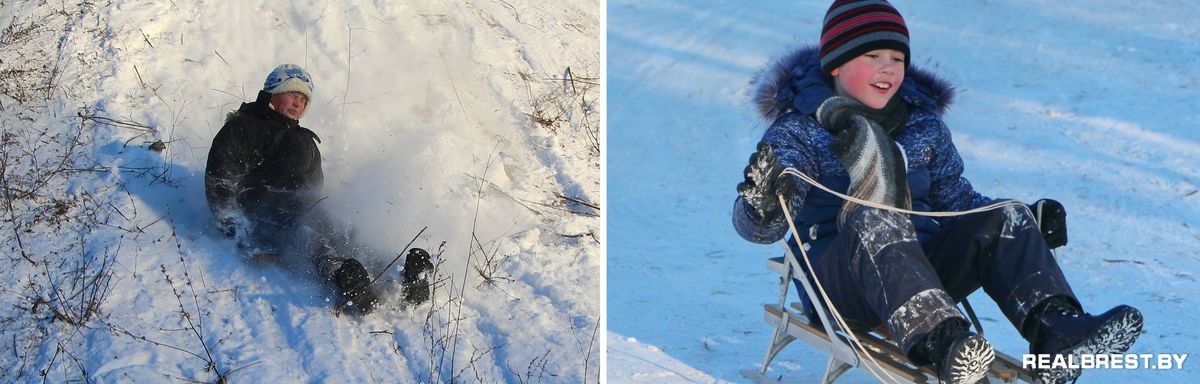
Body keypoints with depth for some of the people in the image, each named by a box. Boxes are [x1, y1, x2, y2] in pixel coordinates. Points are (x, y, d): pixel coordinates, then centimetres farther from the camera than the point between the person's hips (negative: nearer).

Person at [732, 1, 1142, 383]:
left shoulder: (924, 124, 15)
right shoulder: (798, 129, -1)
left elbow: (958, 200, 23)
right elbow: (758, 228, -11)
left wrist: (1029, 223, 5)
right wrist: (762, 205, -37)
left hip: (925, 267, 5)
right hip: (839, 282, -5)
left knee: (1003, 218, -16)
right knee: (875, 221, -36)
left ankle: (1056, 330, -38)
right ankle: (937, 342, -57)